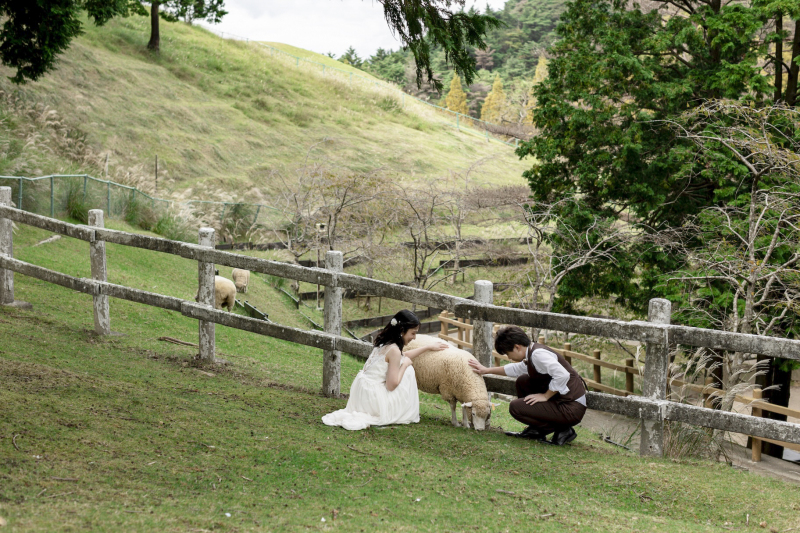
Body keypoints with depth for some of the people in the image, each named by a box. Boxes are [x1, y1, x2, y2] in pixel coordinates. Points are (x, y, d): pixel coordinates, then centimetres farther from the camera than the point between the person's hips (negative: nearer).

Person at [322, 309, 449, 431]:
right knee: (408, 371, 0)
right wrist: (405, 364, -8)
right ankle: (408, 415, 8)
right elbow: (392, 385, -21)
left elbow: (403, 356, 29)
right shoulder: (394, 350, -20)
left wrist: (429, 347, 30)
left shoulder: (385, 343, 7)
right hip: (372, 398, -8)